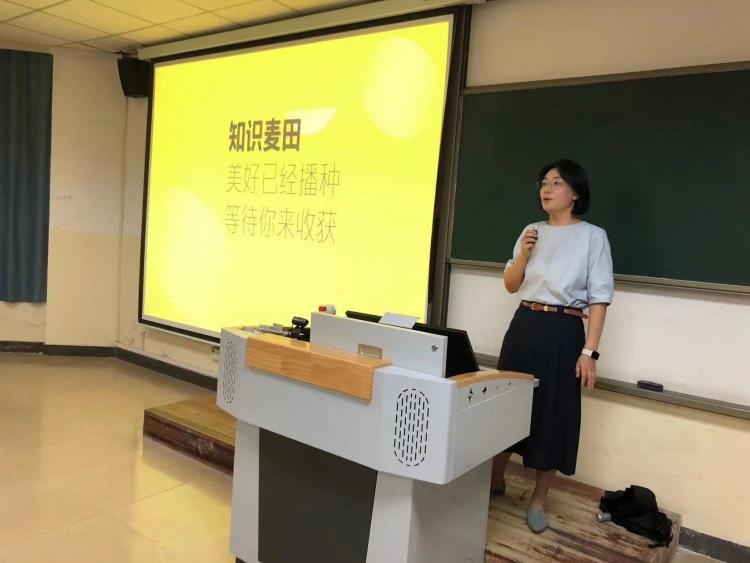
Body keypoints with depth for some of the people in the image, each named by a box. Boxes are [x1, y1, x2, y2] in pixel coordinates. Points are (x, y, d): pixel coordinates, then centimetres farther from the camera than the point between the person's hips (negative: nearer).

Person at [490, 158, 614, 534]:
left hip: (563, 331, -4)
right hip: (524, 325, 5)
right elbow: (510, 285, 11)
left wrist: (589, 351, -14)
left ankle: (538, 500, 21)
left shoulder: (593, 236, -4)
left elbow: (598, 299, -7)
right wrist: (523, 255, -8)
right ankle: (495, 481, 30)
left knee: (553, 413, 3)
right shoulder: (532, 231, 9)